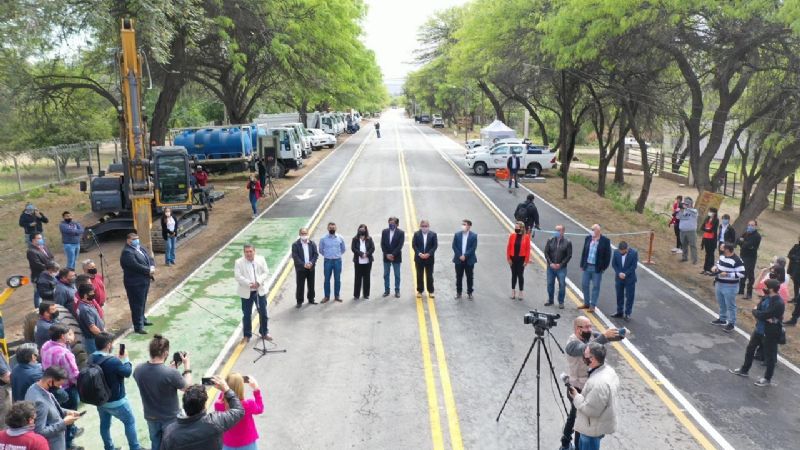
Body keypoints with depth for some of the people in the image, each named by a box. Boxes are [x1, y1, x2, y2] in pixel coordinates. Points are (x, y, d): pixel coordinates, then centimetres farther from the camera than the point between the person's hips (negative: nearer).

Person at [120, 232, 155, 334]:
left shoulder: (141, 248, 11)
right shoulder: (127, 252, -18)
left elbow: (150, 258, 8)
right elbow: (136, 266, -27)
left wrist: (152, 267, -12)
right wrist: (149, 271, -19)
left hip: (145, 281, 9)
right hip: (135, 283, -9)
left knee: (142, 303, 23)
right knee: (137, 305, -2)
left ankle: (142, 320, 40)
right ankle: (138, 327, 5)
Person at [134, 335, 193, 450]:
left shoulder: (138, 370, -18)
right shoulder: (171, 373, -34)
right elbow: (187, 387, -15)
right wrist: (187, 366, -6)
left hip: (151, 417, 4)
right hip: (171, 418, -4)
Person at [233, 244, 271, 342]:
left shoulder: (261, 259, 0)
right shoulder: (239, 262, -6)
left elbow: (266, 273, -2)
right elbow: (238, 276, -14)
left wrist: (258, 282, -19)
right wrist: (249, 284, -26)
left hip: (260, 291, 2)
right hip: (246, 292, -2)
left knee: (263, 313, 10)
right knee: (247, 314, 8)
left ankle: (264, 333, 26)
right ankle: (247, 335, 21)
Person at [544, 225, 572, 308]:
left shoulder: (567, 242, -4)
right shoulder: (550, 240, 1)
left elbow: (569, 255, -4)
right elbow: (546, 252, 1)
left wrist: (561, 264, -12)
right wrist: (550, 263, -9)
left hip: (561, 268, -2)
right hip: (550, 267, 2)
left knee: (562, 285, -1)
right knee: (550, 284, 10)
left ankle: (561, 302, 12)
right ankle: (550, 300, 26)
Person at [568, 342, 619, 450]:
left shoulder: (598, 383, -38)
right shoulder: (609, 370, -7)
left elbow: (590, 410, -29)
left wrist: (576, 396, -17)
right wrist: (581, 394, 5)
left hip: (593, 428, -9)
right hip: (600, 423, 9)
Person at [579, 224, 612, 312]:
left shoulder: (605, 241, -9)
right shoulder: (588, 238, 4)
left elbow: (607, 255, -7)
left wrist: (604, 267, -9)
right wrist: (582, 265, 8)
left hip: (597, 268, -5)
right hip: (587, 266, 5)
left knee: (595, 287, 4)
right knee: (584, 285, 11)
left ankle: (592, 306, 14)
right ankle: (586, 303, 26)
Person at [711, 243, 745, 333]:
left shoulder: (736, 260, -23)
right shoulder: (722, 256, 4)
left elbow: (741, 274, -23)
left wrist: (727, 274, -26)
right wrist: (715, 267, 1)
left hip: (730, 286, -9)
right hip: (719, 284, 9)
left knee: (730, 305, 3)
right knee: (721, 303, 22)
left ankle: (731, 323, 13)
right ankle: (722, 319, 38)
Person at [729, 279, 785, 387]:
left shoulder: (779, 303, -27)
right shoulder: (766, 297, 0)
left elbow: (763, 315, -29)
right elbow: (756, 309, -3)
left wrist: (756, 311, -10)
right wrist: (765, 318, -20)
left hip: (770, 333, -9)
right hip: (759, 329, 9)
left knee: (769, 356, 9)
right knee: (750, 349, 20)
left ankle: (767, 379, 27)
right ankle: (744, 370, 37)